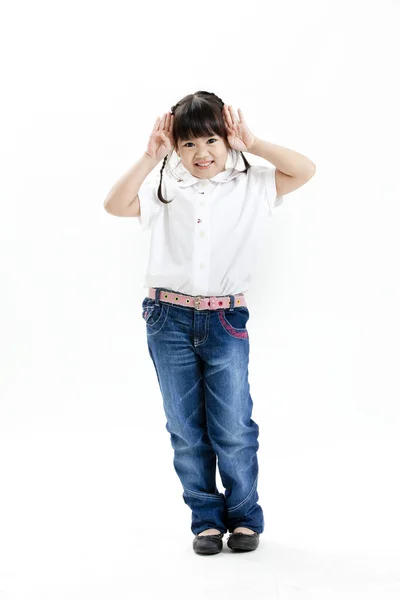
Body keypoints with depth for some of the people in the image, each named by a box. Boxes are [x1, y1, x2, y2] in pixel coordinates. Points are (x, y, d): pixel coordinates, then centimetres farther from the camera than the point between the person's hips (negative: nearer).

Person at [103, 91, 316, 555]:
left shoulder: (250, 186, 3)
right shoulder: (165, 190, 6)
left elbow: (304, 170, -7)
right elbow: (114, 205, -6)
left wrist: (253, 144, -7)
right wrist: (151, 155, -8)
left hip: (226, 320, -1)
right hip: (170, 319, 2)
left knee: (233, 430, 1)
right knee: (186, 430, 9)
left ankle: (245, 517, 22)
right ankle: (206, 519, 24)